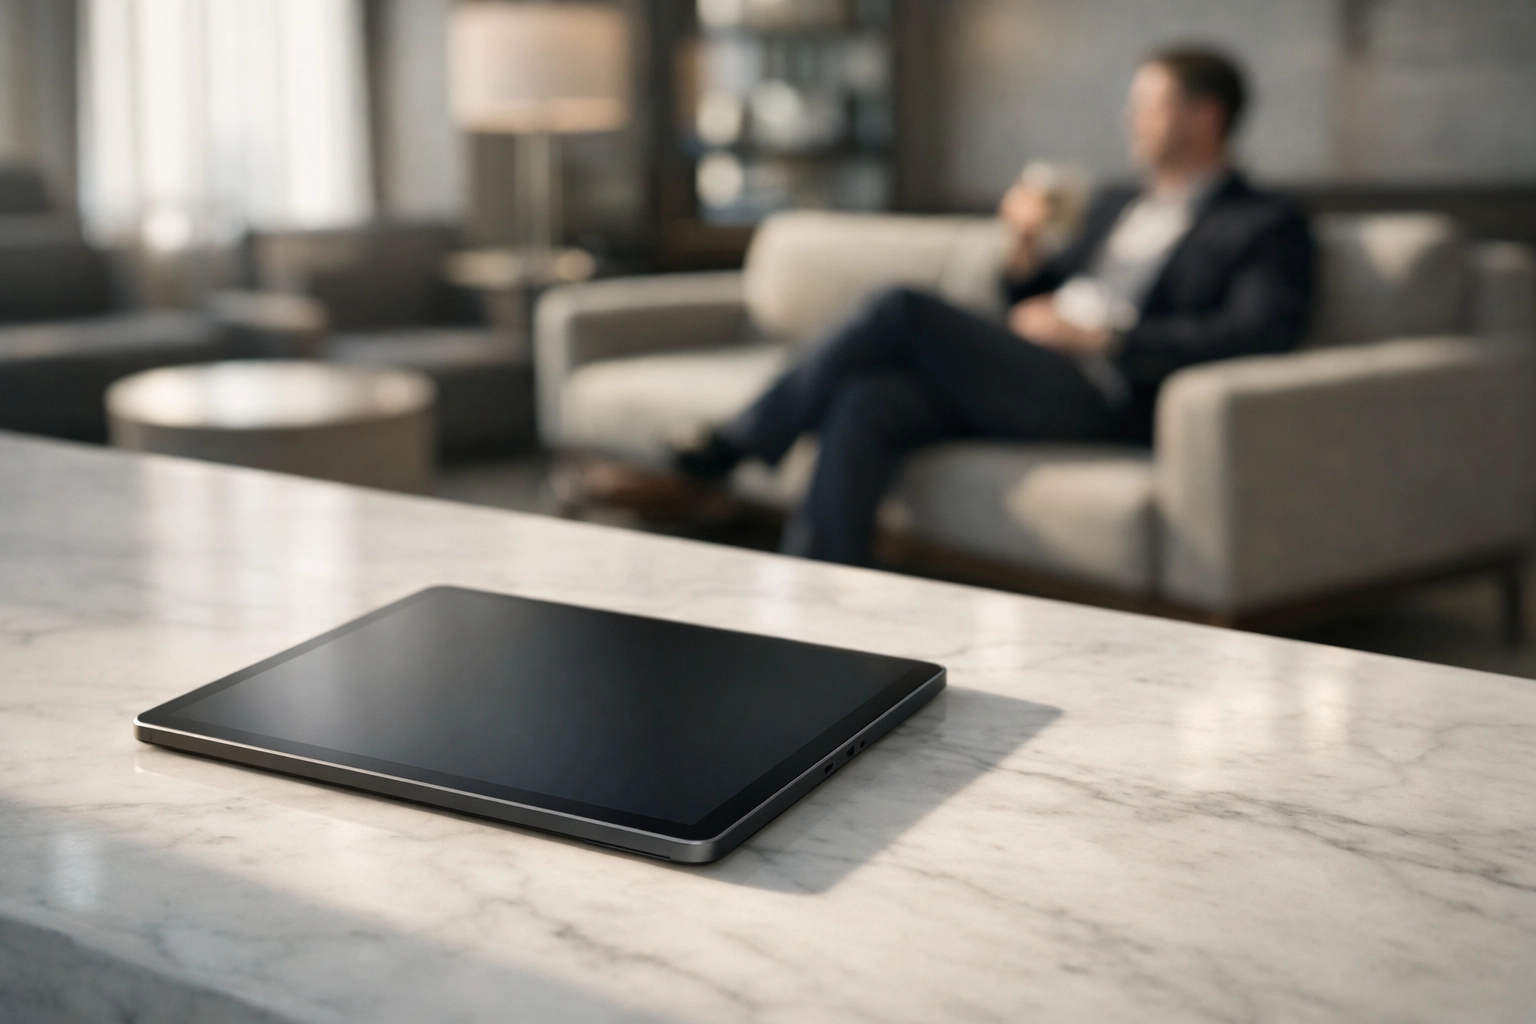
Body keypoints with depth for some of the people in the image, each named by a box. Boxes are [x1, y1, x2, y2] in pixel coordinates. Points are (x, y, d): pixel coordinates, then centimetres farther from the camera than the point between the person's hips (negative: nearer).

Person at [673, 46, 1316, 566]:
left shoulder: (1266, 227, 5)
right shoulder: (1114, 208, 29)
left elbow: (1260, 333, -12)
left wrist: (1094, 336, -14)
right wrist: (1026, 245, 7)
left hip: (1095, 401, -7)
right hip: (1016, 382, 7)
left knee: (900, 312, -23)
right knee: (864, 403, -22)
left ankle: (737, 445, -7)